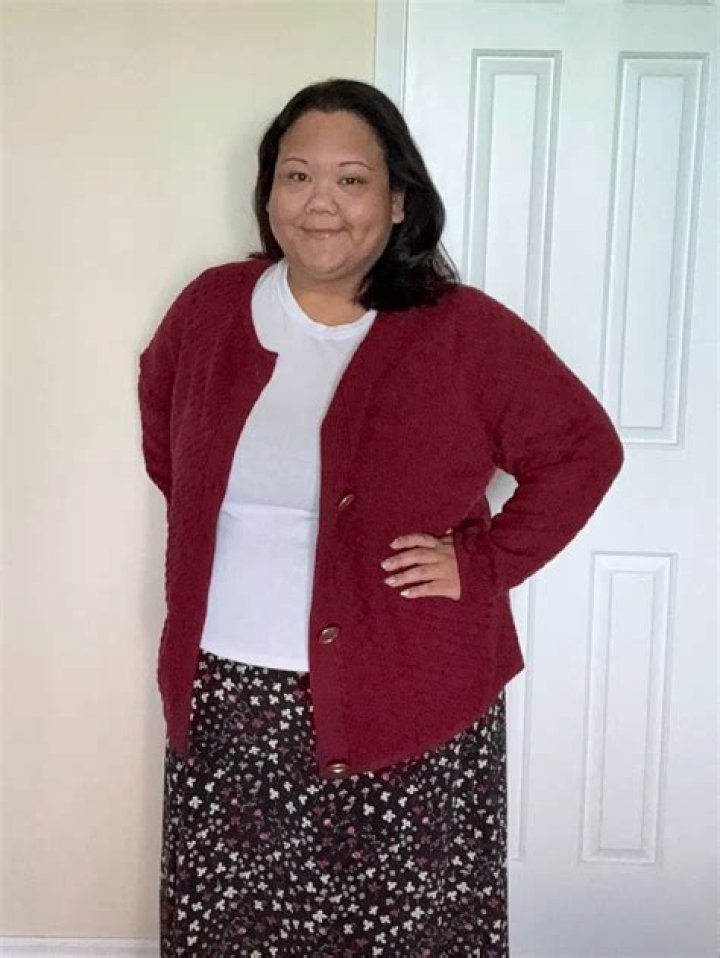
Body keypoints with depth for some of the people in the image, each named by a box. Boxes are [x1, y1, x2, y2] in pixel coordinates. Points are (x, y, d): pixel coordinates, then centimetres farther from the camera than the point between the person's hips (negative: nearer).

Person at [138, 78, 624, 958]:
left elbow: (583, 450, -2)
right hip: (226, 695, 3)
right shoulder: (210, 307, 2)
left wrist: (486, 562, -8)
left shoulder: (466, 331, -9)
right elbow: (159, 410, 22)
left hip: (403, 702, -2)